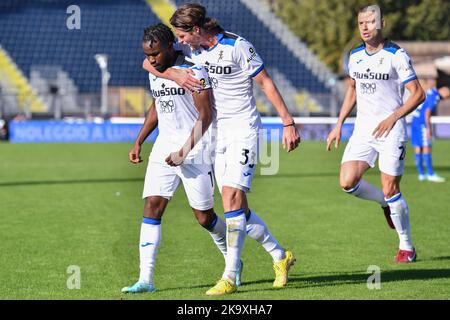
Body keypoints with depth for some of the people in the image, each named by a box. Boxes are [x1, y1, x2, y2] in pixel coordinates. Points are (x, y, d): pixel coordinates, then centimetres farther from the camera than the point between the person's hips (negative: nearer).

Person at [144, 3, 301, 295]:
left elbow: (266, 83, -8)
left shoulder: (237, 47, -13)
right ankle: (280, 256, 23)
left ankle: (230, 278, -15)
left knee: (231, 197, -17)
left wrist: (289, 123, -8)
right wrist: (174, 74, -17)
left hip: (243, 130, -7)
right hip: (215, 133, 7)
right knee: (237, 207, 5)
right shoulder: (191, 49, 4)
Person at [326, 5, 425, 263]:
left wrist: (393, 117, -18)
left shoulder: (396, 55, -9)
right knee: (348, 182, -11)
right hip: (363, 129, 5)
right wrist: (339, 125, 17)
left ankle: (407, 246, 12)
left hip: (390, 130, -5)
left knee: (390, 191, -6)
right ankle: (386, 203, 19)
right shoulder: (355, 56, 8)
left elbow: (418, 94, -8)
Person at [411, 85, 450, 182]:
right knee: (426, 147, -8)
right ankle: (430, 174, -9)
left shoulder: (431, 92, 16)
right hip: (422, 122, -10)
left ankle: (421, 174, 9)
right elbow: (427, 112, -20)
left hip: (415, 120, 10)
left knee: (418, 147, 7)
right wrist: (428, 129, -19)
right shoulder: (435, 97, -13)